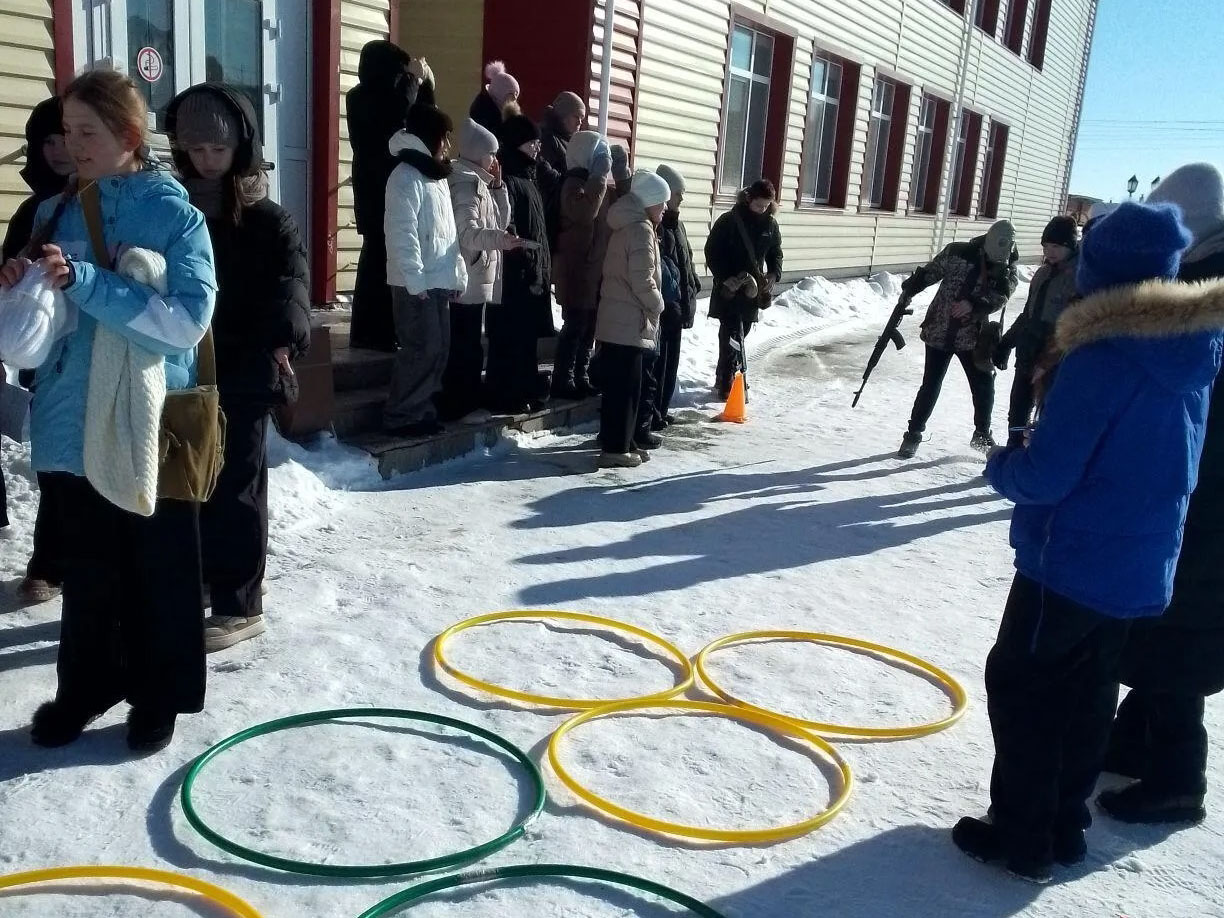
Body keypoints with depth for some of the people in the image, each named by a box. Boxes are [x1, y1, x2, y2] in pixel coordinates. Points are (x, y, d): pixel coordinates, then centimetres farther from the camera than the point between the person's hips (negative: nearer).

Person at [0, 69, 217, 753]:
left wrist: (84, 282, -26)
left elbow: (188, 319, -21)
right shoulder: (56, 213, 8)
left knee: (159, 566, 9)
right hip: (76, 423, 5)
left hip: (152, 424, -5)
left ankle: (160, 695, 24)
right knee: (88, 565, 16)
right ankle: (86, 685, 33)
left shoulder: (175, 213, -8)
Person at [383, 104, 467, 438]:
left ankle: (421, 409, 18)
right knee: (422, 349, -9)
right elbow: (402, 233, -17)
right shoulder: (406, 177, -9)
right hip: (416, 283, -9)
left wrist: (458, 273, 15)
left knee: (438, 348, 9)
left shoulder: (437, 177, 19)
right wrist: (415, 279, -21)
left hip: (440, 281, 9)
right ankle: (401, 416, 0)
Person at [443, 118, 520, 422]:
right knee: (465, 343, -7)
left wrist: (498, 186, 10)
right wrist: (500, 239, -37)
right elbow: (466, 232, -23)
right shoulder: (465, 183, -12)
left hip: (479, 277, 10)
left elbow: (501, 221, 19)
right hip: (467, 277, -10)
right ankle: (459, 405, -2)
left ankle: (465, 402, 19)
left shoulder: (479, 183, 19)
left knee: (468, 342, 13)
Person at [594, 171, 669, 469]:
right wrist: (656, 306, -6)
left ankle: (618, 442, 21)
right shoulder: (642, 229, -13)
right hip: (631, 322, -10)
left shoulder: (625, 227, 17)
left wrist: (650, 306, 16)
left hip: (615, 320, 10)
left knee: (617, 385, 14)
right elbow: (642, 279, -21)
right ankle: (616, 449, -2)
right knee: (625, 387, -5)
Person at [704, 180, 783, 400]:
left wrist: (774, 274, -3)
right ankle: (726, 385, -10)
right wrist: (725, 277, -20)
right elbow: (711, 252, -10)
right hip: (729, 289, -6)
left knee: (741, 336, 13)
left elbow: (776, 253, 15)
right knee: (732, 336, -12)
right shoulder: (729, 220, -11)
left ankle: (723, 378, 26)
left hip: (753, 289, 6)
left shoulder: (770, 224, 4)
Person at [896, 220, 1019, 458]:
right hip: (939, 331, -2)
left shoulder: (1007, 271, -1)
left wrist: (973, 304, -32)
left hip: (972, 336, 2)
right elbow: (930, 272, 3)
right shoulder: (957, 252, -6)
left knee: (984, 386, 3)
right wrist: (909, 290, -5)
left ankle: (982, 434, 26)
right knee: (930, 386, -1)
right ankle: (914, 434, 14)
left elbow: (999, 298, -16)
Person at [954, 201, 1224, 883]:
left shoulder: (1102, 359, -23)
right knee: (1087, 694, 18)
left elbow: (1044, 476, -23)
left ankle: (1021, 837, 15)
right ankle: (1065, 824, 31)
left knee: (1020, 689, 7)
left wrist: (1002, 464, -1)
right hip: (1139, 568, 8)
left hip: (1072, 563, -8)